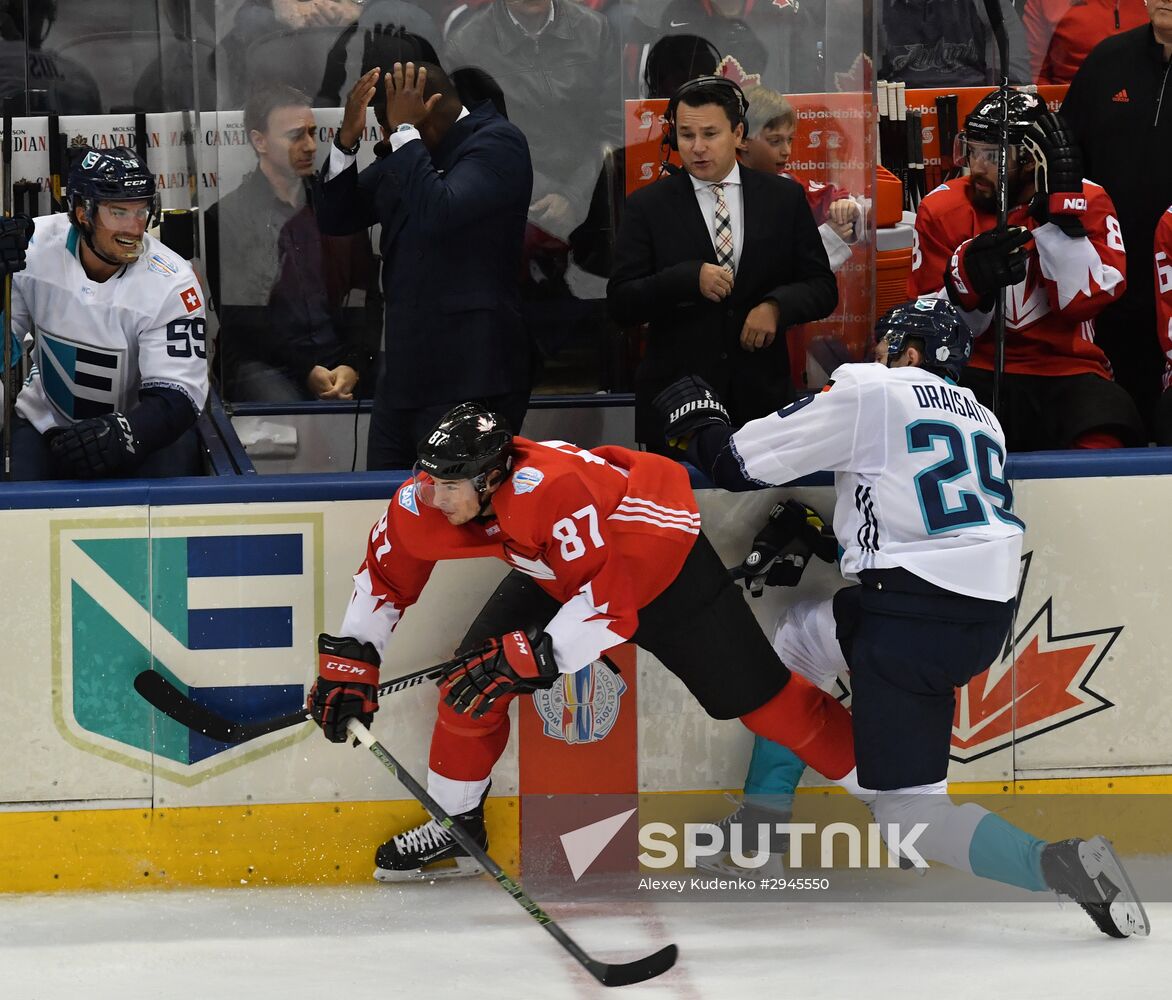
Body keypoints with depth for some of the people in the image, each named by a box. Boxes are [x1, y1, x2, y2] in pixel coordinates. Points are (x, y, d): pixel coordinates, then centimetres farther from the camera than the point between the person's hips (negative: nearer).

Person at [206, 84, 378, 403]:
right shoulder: (225, 218, 4)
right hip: (264, 364, -3)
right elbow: (239, 320, -2)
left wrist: (353, 365, -10)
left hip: (341, 361, 3)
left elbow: (364, 299, 9)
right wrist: (306, 370, -13)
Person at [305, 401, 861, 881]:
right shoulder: (427, 499, -22)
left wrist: (532, 657, -46)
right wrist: (349, 662, -10)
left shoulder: (555, 488, -43)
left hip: (663, 560, -7)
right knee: (475, 674, -4)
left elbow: (609, 598, -42)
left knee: (758, 698, -4)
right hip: (553, 573, 7)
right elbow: (385, 575, -4)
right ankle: (456, 823, 15)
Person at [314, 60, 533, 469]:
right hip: (403, 374, 8)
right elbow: (334, 217, 16)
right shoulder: (402, 153, 13)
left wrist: (405, 130, -18)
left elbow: (440, 214, -26)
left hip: (468, 379, -8)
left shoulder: (498, 143, -11)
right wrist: (348, 139, 0)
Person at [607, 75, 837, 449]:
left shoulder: (784, 198, 8)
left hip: (762, 398, 1)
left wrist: (776, 306, -12)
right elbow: (620, 305, -3)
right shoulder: (648, 207, 3)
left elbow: (822, 289, 9)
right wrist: (690, 278, -17)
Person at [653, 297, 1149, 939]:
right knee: (796, 643, 26)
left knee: (907, 811, -5)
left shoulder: (870, 391, -2)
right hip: (989, 617, 8)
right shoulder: (981, 419, 19)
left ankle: (1056, 864, -25)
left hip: (913, 621, -8)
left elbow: (739, 462, 0)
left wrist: (697, 420, 20)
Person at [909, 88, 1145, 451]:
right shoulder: (943, 210, 3)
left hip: (1066, 372, -1)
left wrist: (1062, 204, -18)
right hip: (975, 374, 1)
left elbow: (1081, 302, -13)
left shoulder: (1088, 201, 1)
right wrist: (969, 277, -20)